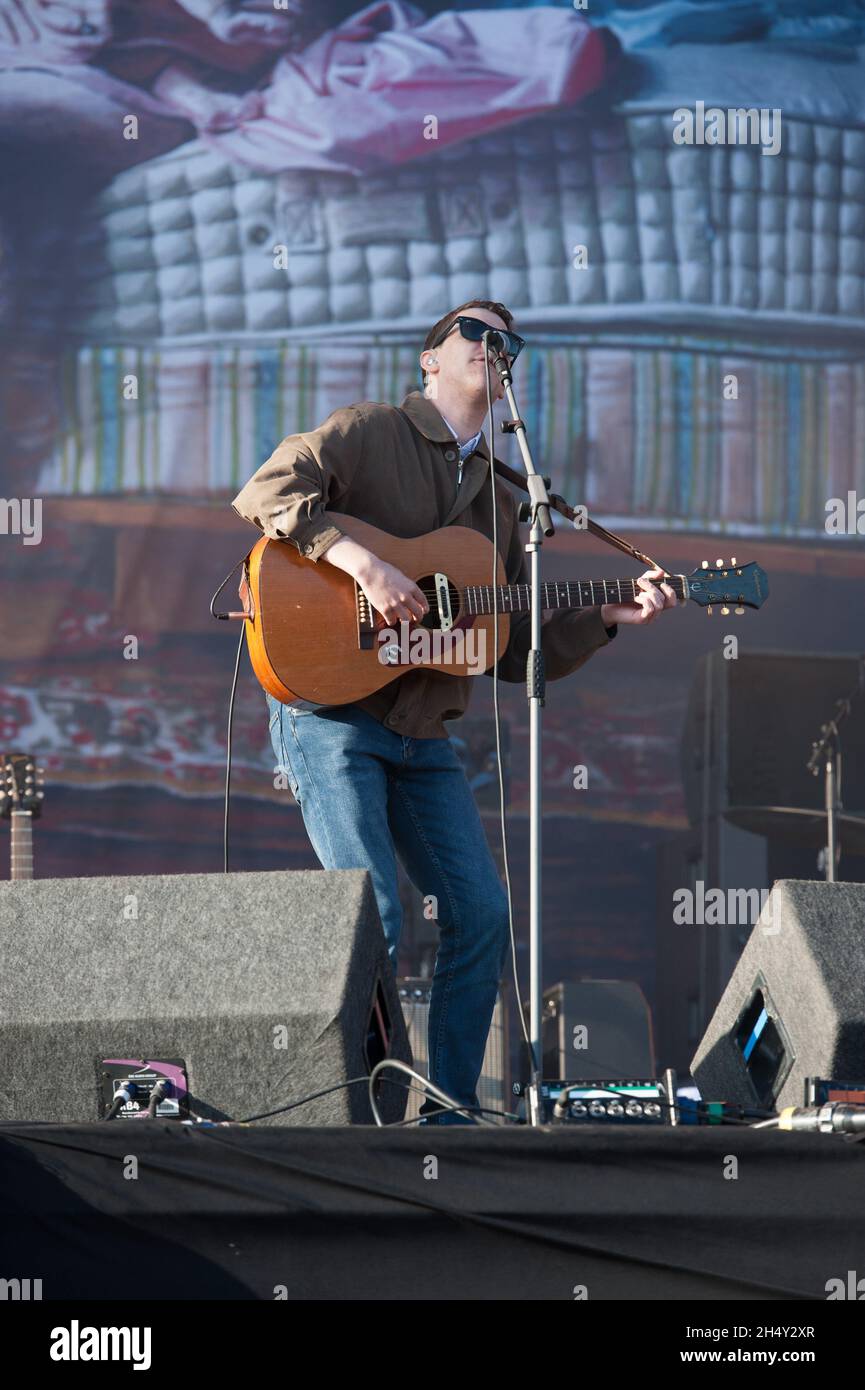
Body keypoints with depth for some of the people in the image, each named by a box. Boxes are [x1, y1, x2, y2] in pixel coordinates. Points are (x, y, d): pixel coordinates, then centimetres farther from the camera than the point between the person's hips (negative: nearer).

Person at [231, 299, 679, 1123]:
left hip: (422, 736, 7)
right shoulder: (367, 434, 0)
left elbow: (518, 651, 16)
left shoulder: (498, 502, 19)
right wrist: (359, 559, -26)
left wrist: (608, 619, 3)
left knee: (481, 916, 1)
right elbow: (265, 494, -16)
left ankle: (450, 1109, 10)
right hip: (329, 714, -7)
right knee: (373, 916, -17)